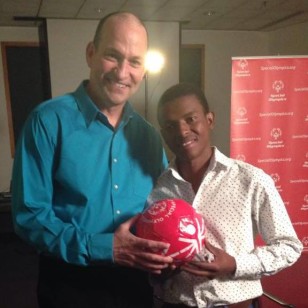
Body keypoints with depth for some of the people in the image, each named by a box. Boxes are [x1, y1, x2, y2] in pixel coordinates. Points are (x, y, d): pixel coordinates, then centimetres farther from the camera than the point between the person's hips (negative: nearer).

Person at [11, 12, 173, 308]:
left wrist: (165, 242, -9)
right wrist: (104, 249, -23)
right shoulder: (49, 120, -14)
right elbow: (29, 214, -16)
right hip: (70, 284, -4)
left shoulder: (148, 134, 1)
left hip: (135, 282, 5)